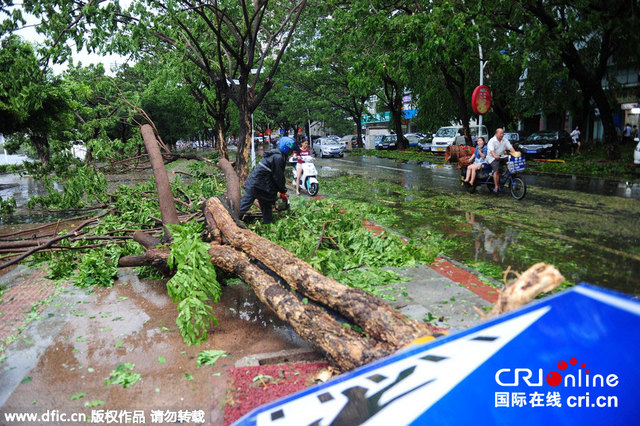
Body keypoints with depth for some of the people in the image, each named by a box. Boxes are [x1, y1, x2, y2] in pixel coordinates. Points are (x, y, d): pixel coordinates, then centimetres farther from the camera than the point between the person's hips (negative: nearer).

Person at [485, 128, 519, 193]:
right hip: (492, 158, -6)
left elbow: (510, 147, -1)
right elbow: (491, 150, -22)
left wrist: (515, 154, -18)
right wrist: (495, 156, -41)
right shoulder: (492, 141, -9)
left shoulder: (505, 141, 7)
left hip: (501, 157, 6)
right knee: (496, 170, -22)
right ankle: (496, 187, -19)